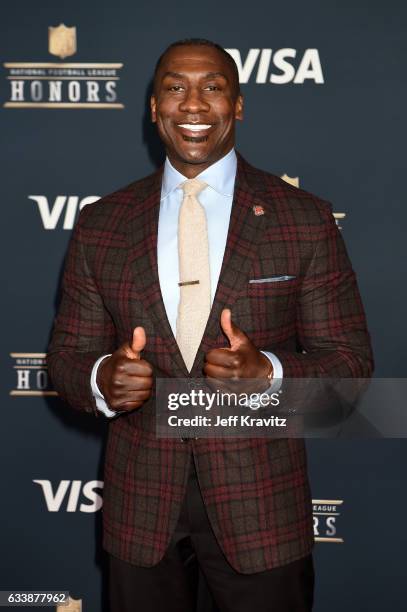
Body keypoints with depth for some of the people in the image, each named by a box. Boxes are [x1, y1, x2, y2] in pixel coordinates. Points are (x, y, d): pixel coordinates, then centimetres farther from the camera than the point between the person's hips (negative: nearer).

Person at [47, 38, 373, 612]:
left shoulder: (306, 220, -4)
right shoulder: (100, 225, 2)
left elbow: (350, 360, -3)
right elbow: (68, 354, 6)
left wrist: (267, 372, -22)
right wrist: (103, 378, -18)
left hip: (260, 506, -1)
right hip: (141, 507, 2)